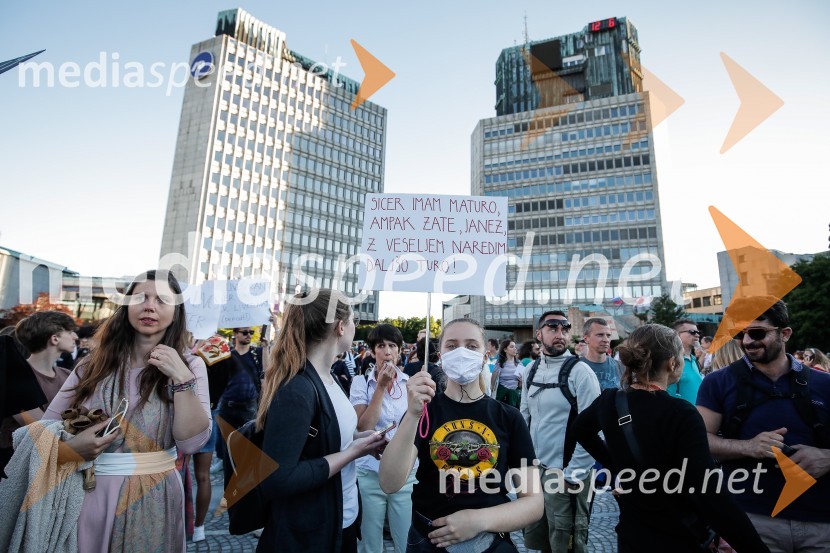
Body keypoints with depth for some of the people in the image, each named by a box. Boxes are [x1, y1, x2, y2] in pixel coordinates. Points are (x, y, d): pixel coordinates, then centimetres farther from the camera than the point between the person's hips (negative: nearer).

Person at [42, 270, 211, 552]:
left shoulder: (189, 365, -7)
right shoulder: (95, 363, 0)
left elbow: (192, 443, -16)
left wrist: (181, 379, -25)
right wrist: (70, 446, -16)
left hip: (153, 499, -2)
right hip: (89, 493, 2)